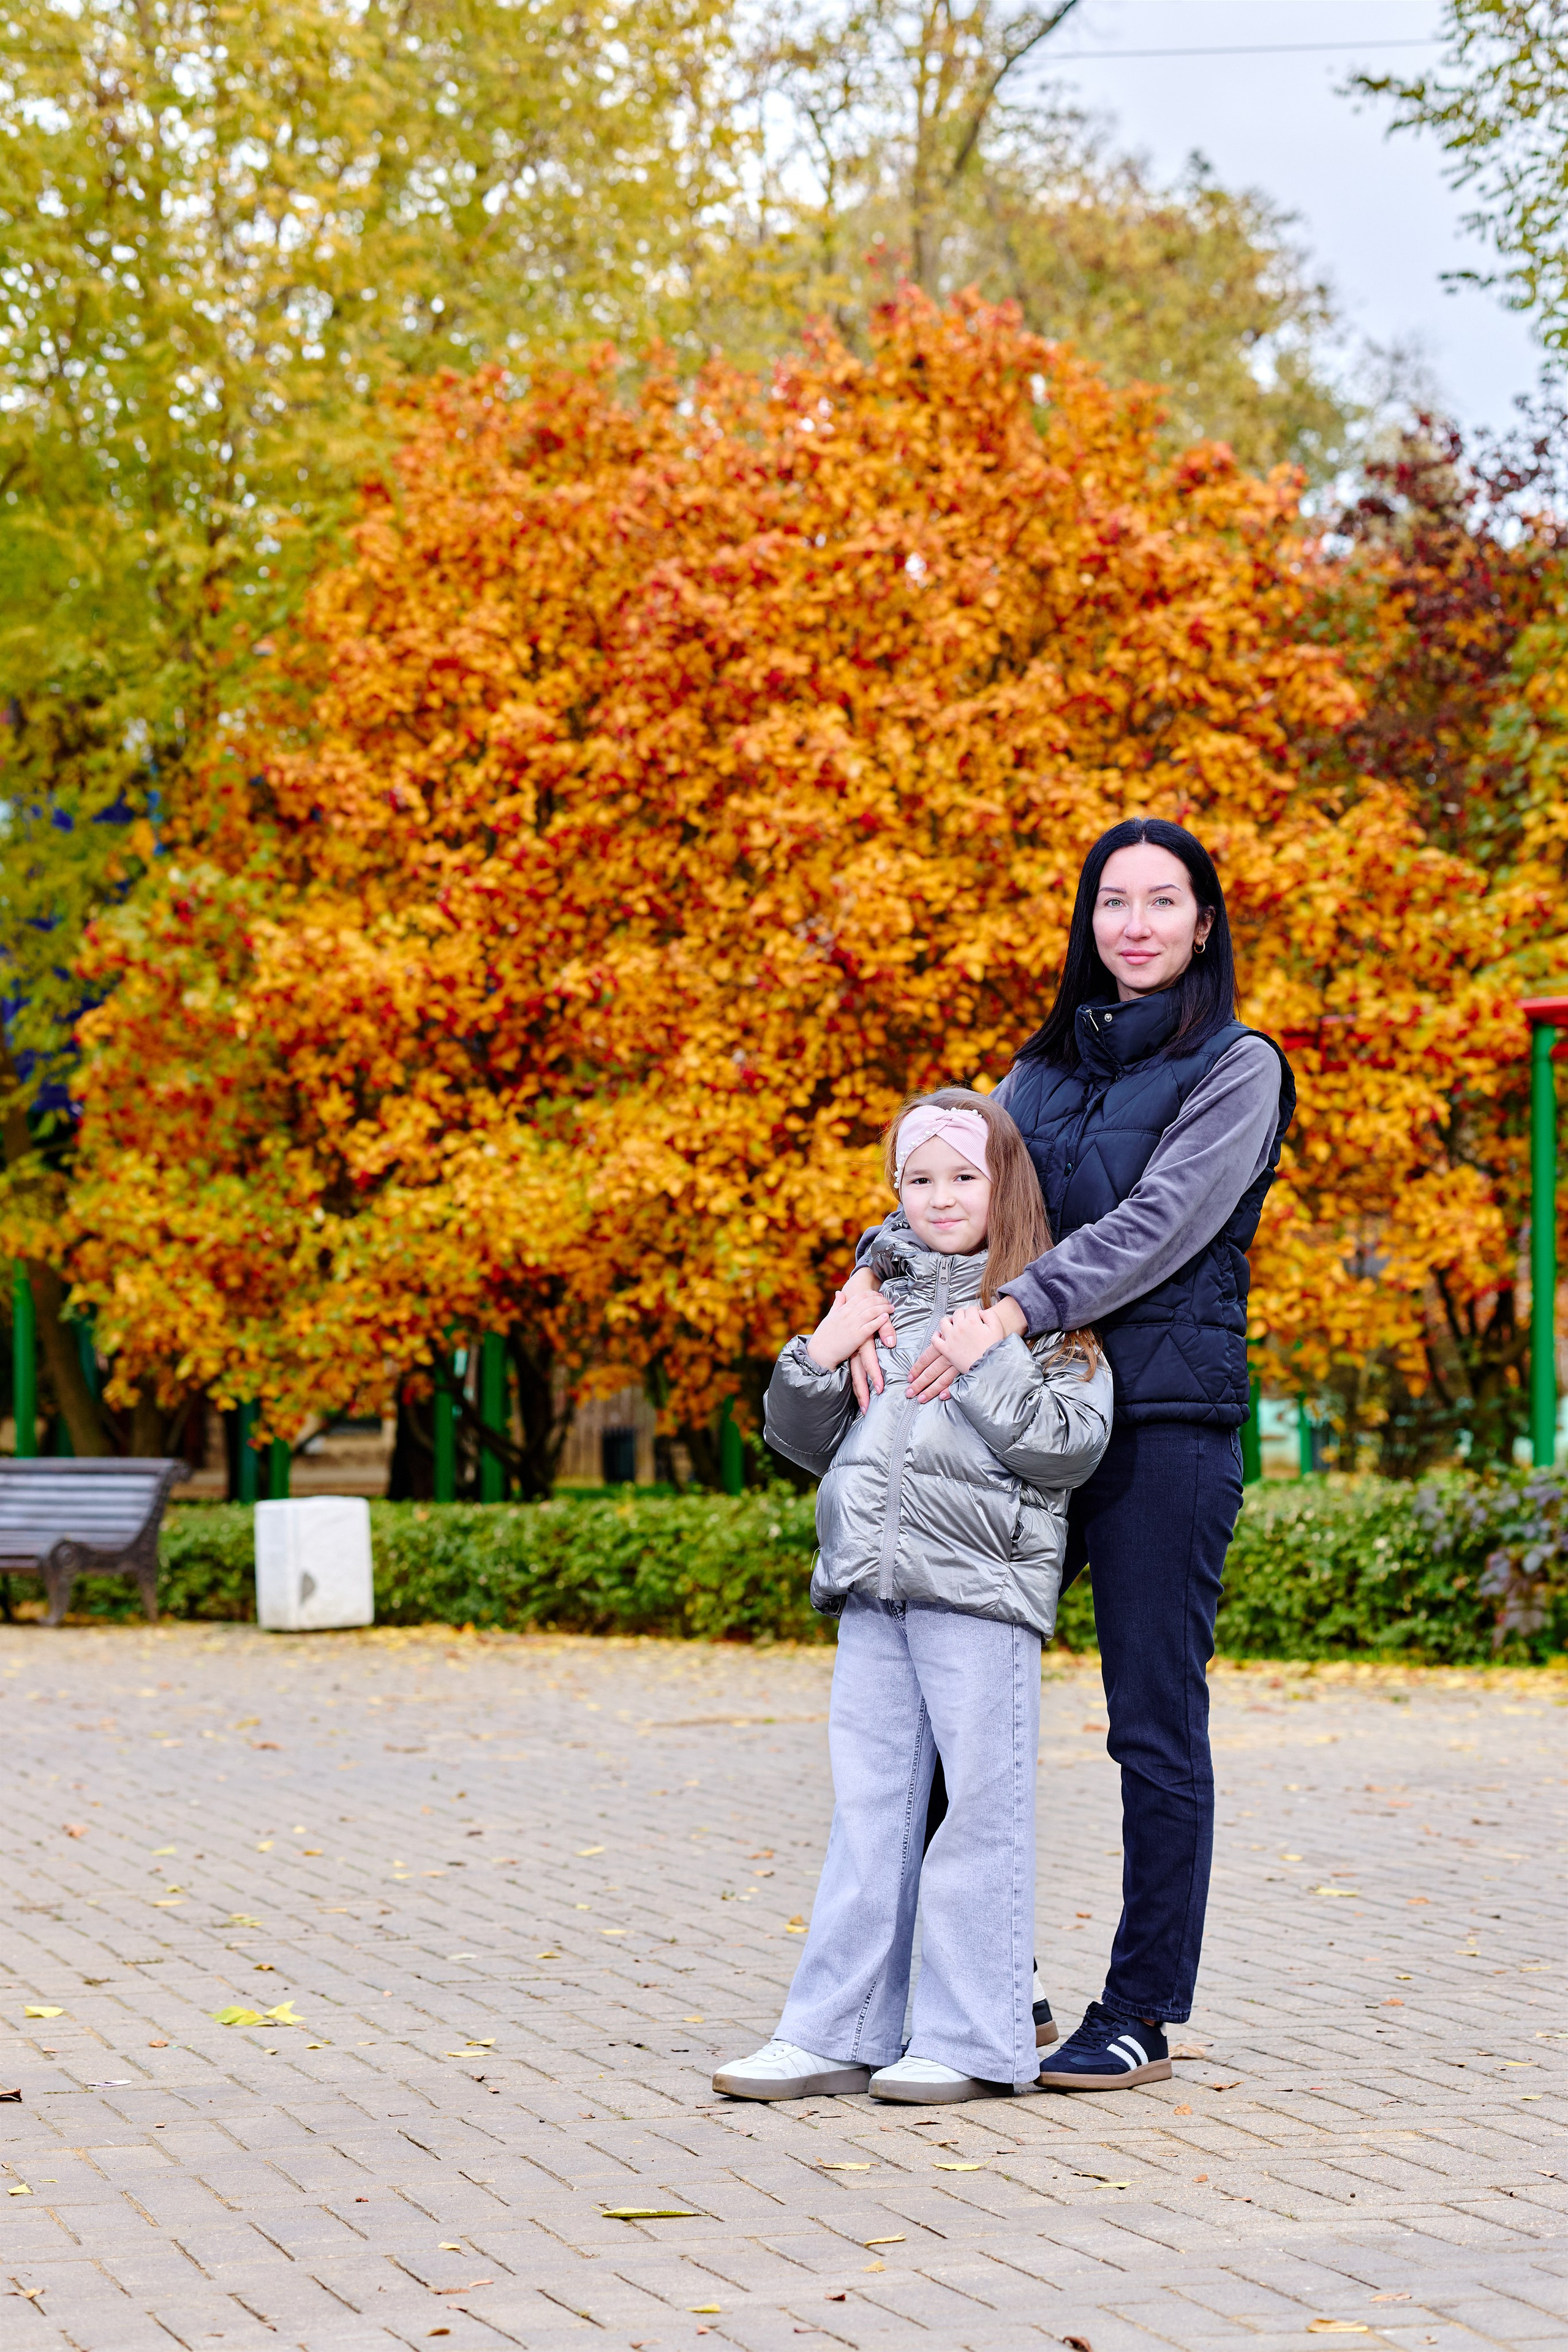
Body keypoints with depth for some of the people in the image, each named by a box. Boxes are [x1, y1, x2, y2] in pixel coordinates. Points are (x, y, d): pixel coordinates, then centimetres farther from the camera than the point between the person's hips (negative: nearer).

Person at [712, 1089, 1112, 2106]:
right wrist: (820, 1358, 4)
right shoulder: (880, 1301, 17)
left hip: (980, 1592, -6)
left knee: (981, 1812, -3)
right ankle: (836, 2034, 13)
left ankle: (974, 2041, 3)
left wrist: (990, 1365, -15)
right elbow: (806, 1440, 21)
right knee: (868, 1811, 9)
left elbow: (1070, 1444, -11)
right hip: (874, 1591, 6)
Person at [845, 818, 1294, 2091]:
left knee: (1156, 1728, -2)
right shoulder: (1047, 1068, 16)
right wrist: (871, 1280, -10)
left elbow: (1160, 1225, -14)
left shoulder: (1238, 1068, -1)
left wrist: (1011, 1312, -24)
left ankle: (1143, 2014, 6)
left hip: (1166, 1423, -6)